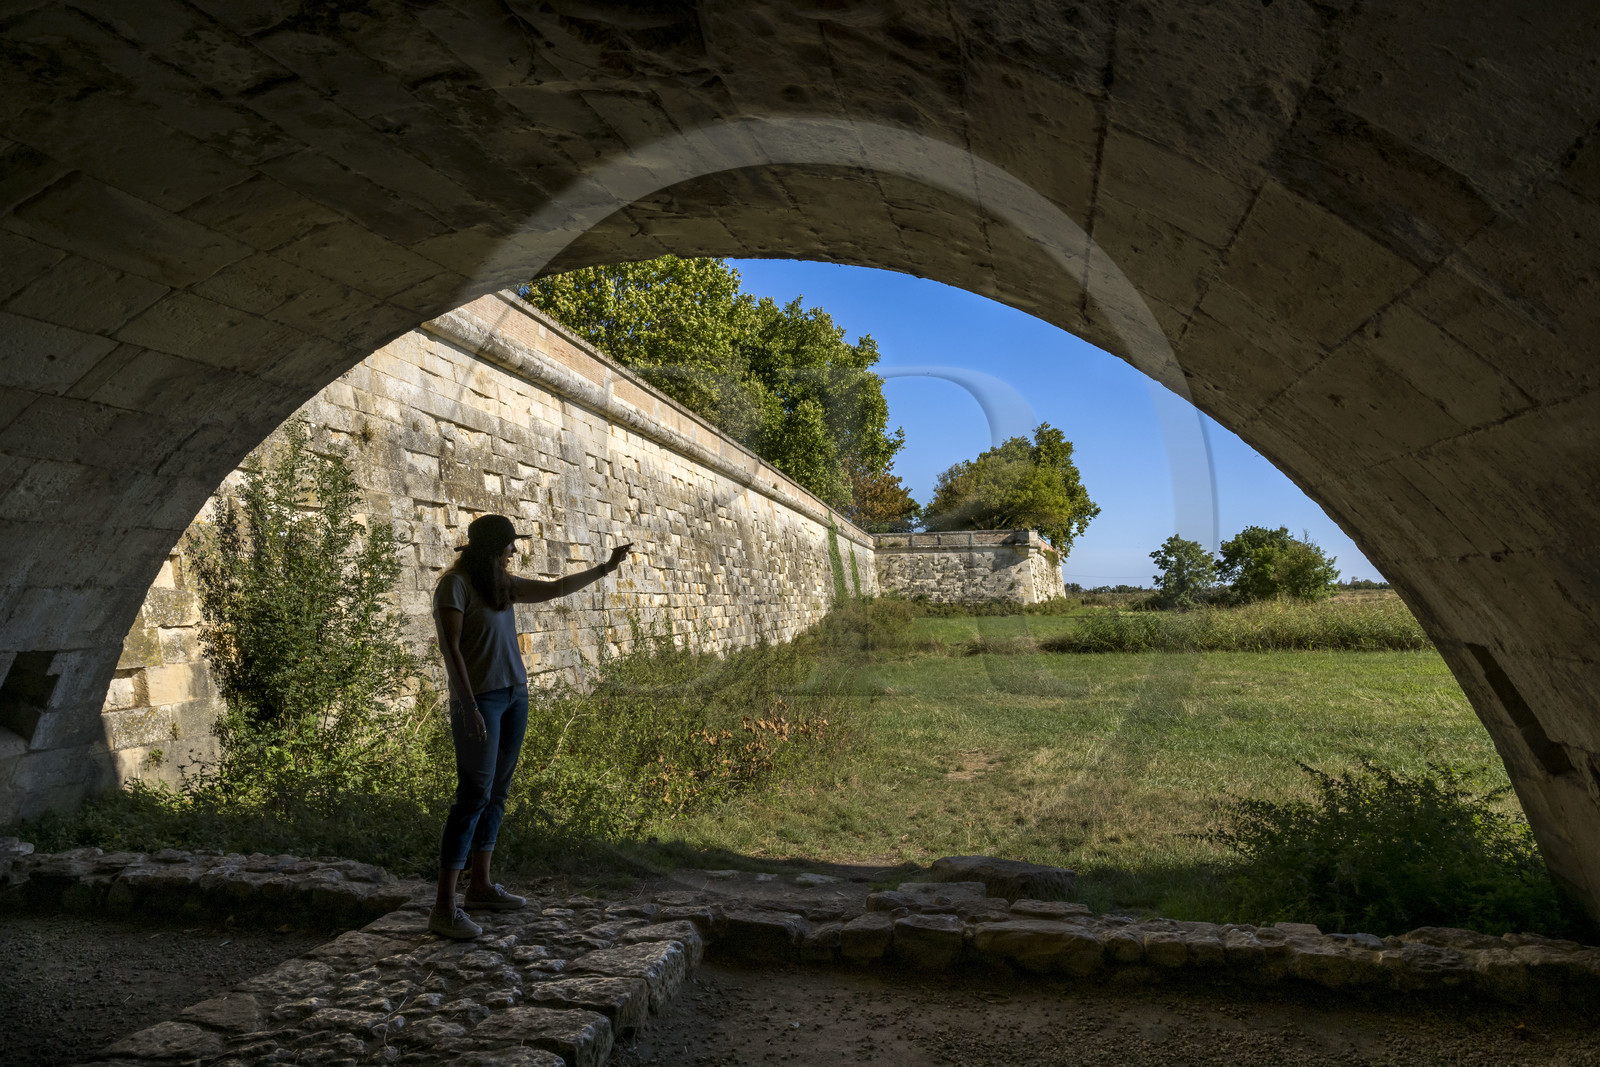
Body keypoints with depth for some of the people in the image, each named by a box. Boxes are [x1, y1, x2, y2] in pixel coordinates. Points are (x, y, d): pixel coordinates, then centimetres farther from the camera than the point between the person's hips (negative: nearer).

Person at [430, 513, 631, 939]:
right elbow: (450, 647, -15)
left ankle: (480, 885, 22)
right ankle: (444, 907, -7)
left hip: (514, 696, 8)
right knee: (474, 796, -11)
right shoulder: (455, 584, -10)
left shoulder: (501, 584, 12)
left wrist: (605, 568, 20)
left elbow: (555, 589, 19)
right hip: (479, 700, -8)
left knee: (497, 793, 11)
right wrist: (469, 707, -19)